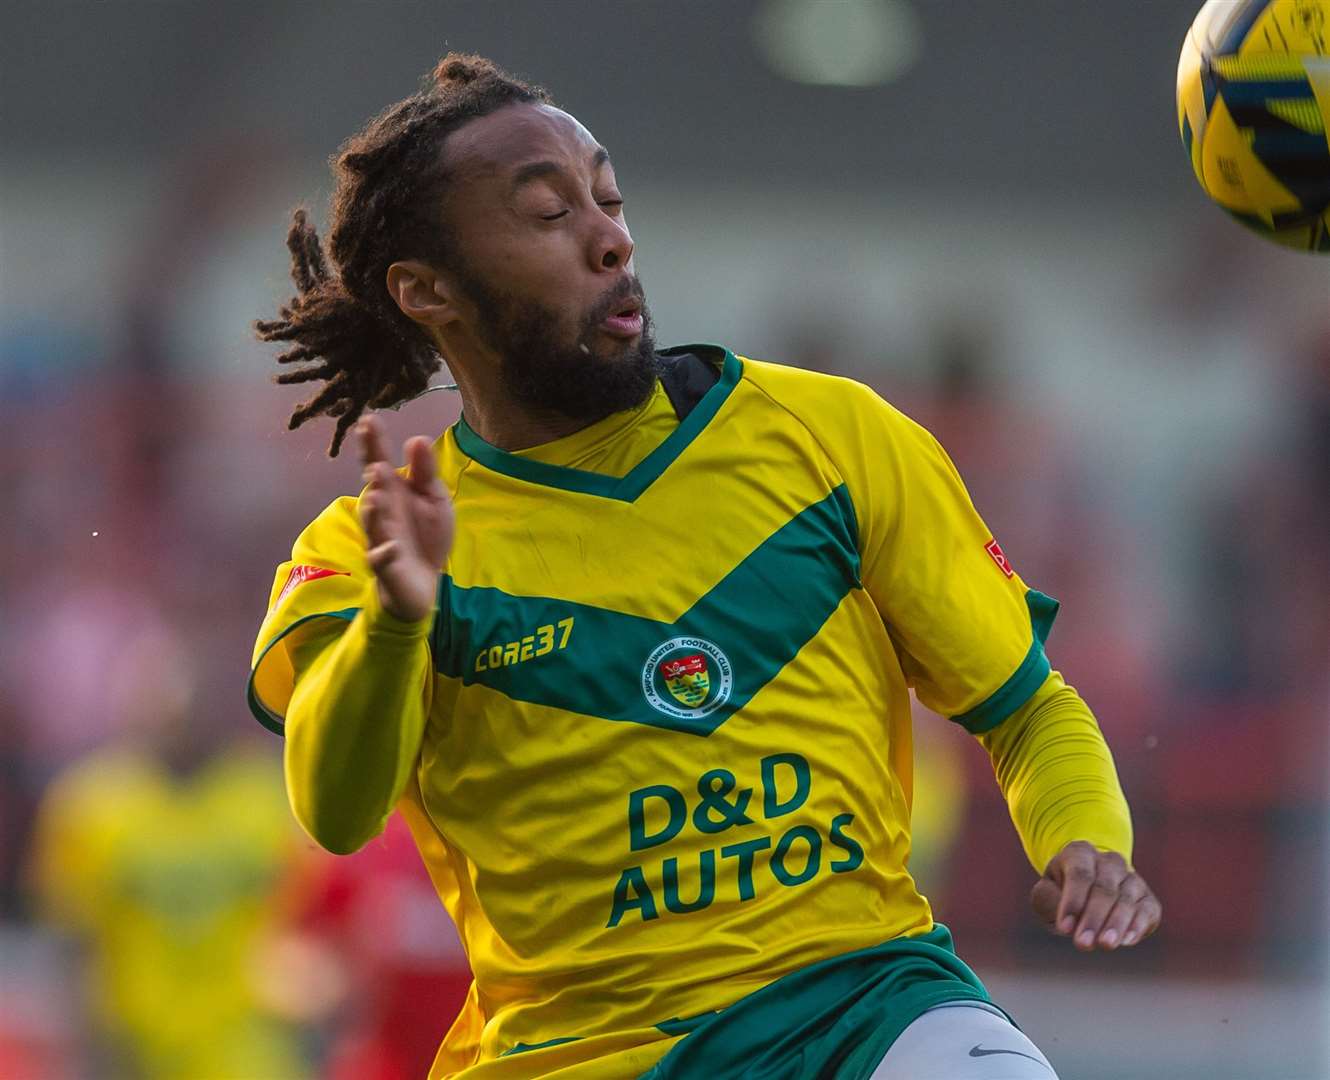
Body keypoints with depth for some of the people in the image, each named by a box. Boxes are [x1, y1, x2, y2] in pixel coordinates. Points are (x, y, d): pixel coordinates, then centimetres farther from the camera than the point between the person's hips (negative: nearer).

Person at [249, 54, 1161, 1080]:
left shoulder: (828, 435, 10)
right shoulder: (358, 553, 3)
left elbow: (1029, 710, 16)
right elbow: (337, 813, -16)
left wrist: (1088, 847, -5)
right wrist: (395, 622, -35)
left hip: (861, 990, -2)